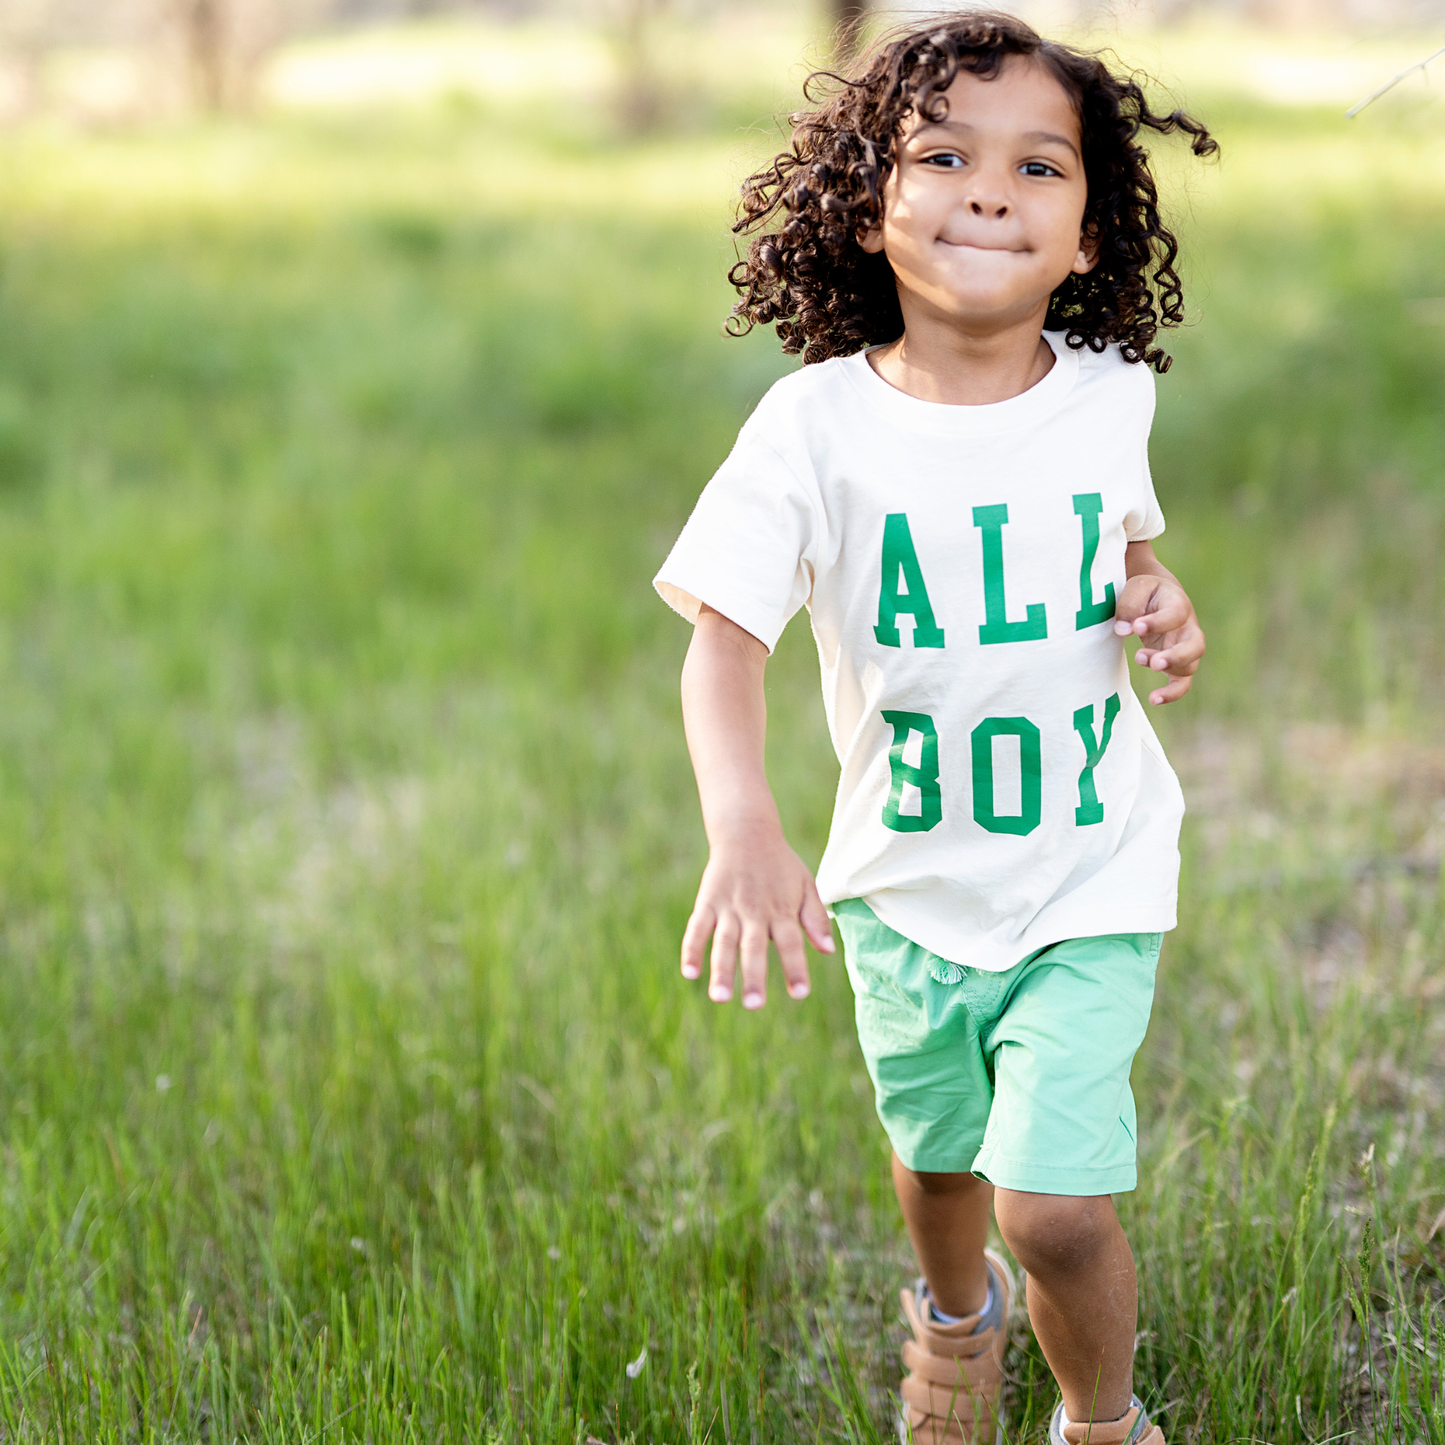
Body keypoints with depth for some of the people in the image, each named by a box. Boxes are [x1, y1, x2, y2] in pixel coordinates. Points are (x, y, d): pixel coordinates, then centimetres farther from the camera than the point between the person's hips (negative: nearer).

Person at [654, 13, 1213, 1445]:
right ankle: (957, 1313, 59)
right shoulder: (817, 424, -18)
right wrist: (743, 830, -40)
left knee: (1053, 1203, -11)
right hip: (904, 883, 1)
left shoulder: (1108, 397, -9)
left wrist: (1163, 608, -10)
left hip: (1090, 880, 0)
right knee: (936, 1157, 23)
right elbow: (724, 636, -23)